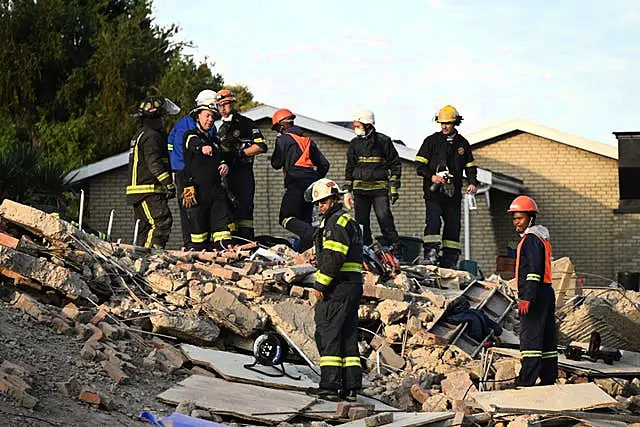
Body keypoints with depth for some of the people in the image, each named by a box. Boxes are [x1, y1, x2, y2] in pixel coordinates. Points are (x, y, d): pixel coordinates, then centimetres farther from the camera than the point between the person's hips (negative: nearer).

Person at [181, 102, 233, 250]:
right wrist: (203, 148, -45)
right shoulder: (190, 135, 3)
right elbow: (195, 144, -21)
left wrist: (224, 165, 7)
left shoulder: (214, 140, 23)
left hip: (216, 190, 5)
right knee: (199, 225, -3)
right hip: (197, 190, -5)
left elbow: (221, 158, 32)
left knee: (223, 221, -8)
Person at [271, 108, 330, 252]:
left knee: (286, 219, -8)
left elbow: (276, 164, 1)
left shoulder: (283, 139, 2)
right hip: (311, 182, 7)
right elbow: (324, 163, 18)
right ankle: (304, 251, 1)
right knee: (304, 220, 12)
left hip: (296, 183, -7)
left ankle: (313, 234, -33)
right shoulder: (307, 140, 22)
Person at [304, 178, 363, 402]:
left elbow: (333, 257, -20)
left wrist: (320, 285, -16)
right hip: (353, 285, 10)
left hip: (338, 287, -10)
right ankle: (351, 386, 9)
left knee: (327, 334, -7)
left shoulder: (337, 221, -10)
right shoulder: (350, 221, 22)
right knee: (348, 336, 10)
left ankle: (330, 384, -8)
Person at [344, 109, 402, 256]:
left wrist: (394, 188, -1)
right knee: (361, 222, 2)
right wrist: (347, 190, 13)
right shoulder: (354, 144, 13)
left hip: (380, 188, -4)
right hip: (359, 188, 4)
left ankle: (395, 251, -7)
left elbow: (395, 164, 4)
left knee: (385, 219, -12)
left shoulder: (383, 141, 1)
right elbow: (349, 168, 20)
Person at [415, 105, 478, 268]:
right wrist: (432, 176, -16)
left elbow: (470, 166, 20)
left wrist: (473, 183, 2)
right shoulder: (432, 141, 4)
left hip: (453, 193, 4)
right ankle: (430, 254, -25)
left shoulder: (462, 143, 13)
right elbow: (420, 166, 1)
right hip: (434, 192, -3)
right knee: (433, 220, -20)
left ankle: (449, 260, 9)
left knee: (453, 225, 3)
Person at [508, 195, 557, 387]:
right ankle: (549, 380, 15)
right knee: (547, 339, 11)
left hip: (535, 294, -11)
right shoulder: (541, 237, 21)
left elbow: (534, 270, -21)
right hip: (546, 293, 11)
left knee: (530, 337, -12)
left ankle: (526, 382, -14)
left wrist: (527, 298, -25)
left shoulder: (531, 239, -11)